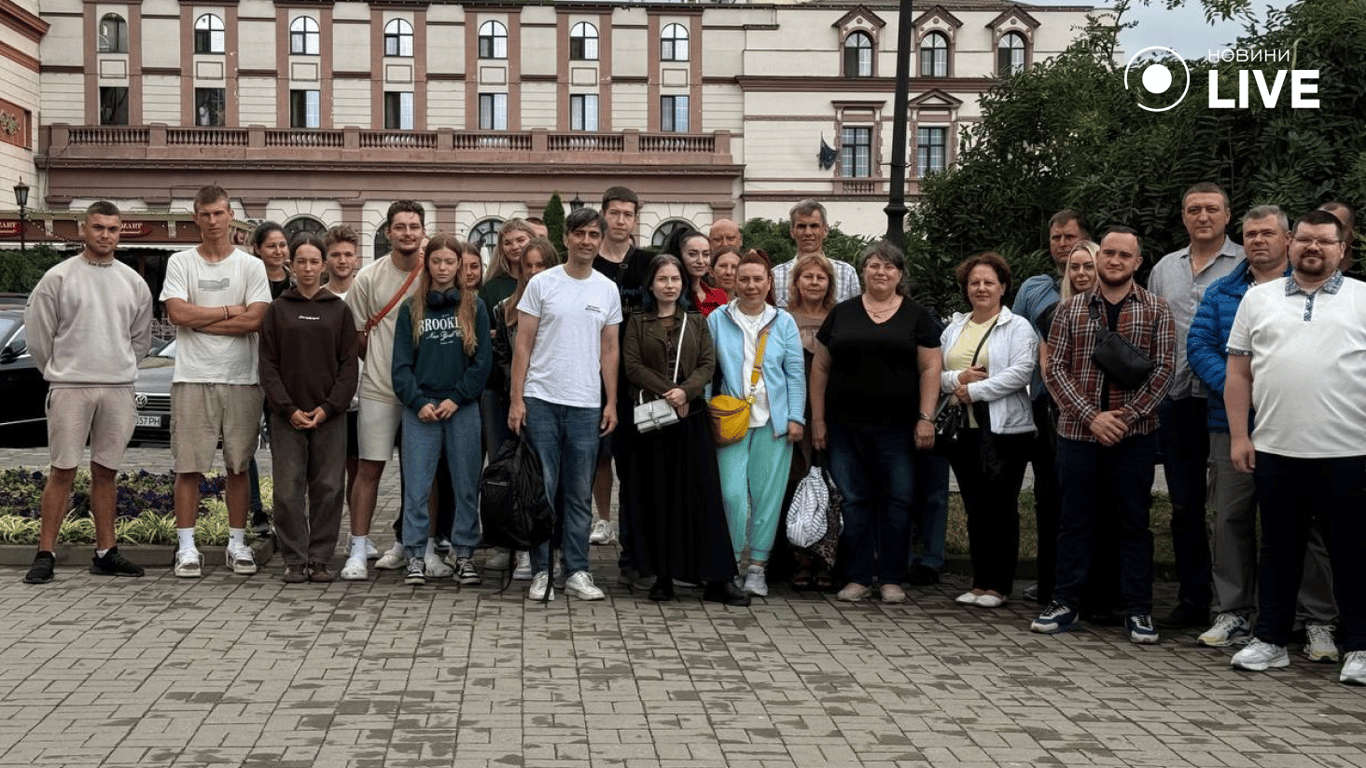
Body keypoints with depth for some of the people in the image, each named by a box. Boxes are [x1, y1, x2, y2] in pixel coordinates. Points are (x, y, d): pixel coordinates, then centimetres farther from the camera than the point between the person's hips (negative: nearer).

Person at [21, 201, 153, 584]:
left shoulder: (133, 282, 10)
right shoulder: (58, 278, -1)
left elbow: (140, 337, 18)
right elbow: (38, 332, 3)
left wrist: (120, 370, 13)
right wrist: (59, 372, 7)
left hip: (118, 389, 3)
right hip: (69, 388, -3)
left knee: (106, 471, 8)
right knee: (62, 471, -3)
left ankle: (105, 552, 13)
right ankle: (45, 555, 2)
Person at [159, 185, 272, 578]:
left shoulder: (251, 266, 6)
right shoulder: (180, 263, 6)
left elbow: (256, 320, -7)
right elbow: (178, 313, -8)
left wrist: (199, 319, -7)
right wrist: (229, 311, -5)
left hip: (241, 380, 1)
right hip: (192, 379, -1)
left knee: (239, 466, 7)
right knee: (189, 466, 0)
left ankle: (237, 543, 16)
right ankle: (187, 546, 6)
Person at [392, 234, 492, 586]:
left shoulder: (474, 306, 5)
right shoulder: (411, 308, 7)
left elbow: (483, 360, 0)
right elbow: (401, 362, 3)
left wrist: (457, 398, -8)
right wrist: (418, 402, -9)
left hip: (462, 408, 0)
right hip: (420, 409, 0)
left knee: (466, 484, 4)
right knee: (416, 485, -1)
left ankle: (464, 554, 13)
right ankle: (416, 556, 5)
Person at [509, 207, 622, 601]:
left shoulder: (608, 290, 8)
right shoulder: (542, 284, -1)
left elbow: (610, 350, 11)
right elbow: (523, 345, -1)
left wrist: (611, 403, 6)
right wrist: (516, 399, -7)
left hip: (586, 405, 2)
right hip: (541, 401, -2)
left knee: (580, 494, 7)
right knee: (542, 490, 1)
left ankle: (577, 571, 14)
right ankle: (541, 571, 10)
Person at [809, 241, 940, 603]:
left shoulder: (916, 315, 6)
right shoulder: (841, 314, 9)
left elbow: (930, 369, 2)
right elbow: (820, 368, 9)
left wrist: (926, 417, -6)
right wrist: (817, 419, 3)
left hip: (897, 427, -1)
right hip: (846, 426, 1)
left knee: (897, 501, 2)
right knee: (853, 501, 4)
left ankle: (891, 578, 12)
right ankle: (857, 577, 13)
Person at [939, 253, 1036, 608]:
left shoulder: (1018, 328, 0)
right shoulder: (953, 328, 16)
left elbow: (1020, 372, -14)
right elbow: (934, 374, 13)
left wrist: (975, 390, -15)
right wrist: (956, 378, -8)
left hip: (1005, 429, -5)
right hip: (964, 429, 5)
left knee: (1001, 507, -1)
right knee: (974, 508, 8)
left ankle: (998, 585, 6)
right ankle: (979, 582, 14)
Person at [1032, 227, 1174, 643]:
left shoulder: (1156, 310, 5)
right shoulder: (1071, 309, 6)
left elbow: (1163, 369, -1)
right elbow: (1055, 369, 0)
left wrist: (1128, 415, -12)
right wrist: (1092, 416, -11)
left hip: (1134, 435, -1)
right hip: (1077, 432, 1)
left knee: (1134, 522, 6)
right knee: (1074, 520, 8)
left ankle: (1138, 609, 14)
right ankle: (1065, 603, 17)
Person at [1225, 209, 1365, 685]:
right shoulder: (1258, 298, 10)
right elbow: (1238, 373, 10)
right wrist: (1239, 436, 3)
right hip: (1275, 451, 2)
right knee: (1279, 550, 12)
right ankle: (1270, 641, 21)